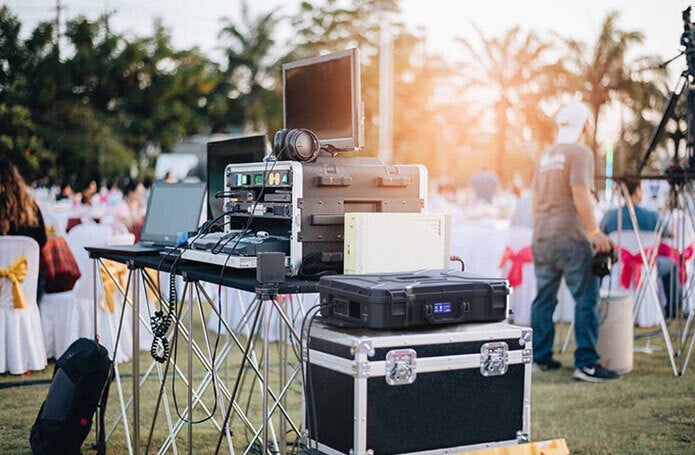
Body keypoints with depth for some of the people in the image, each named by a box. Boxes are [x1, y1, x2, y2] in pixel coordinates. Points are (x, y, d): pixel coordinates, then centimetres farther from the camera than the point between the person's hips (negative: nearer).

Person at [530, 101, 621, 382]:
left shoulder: (545, 156, 17)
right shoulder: (580, 153, -7)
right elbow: (580, 194, -16)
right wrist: (594, 231, -14)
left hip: (541, 239, 8)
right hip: (570, 238, -8)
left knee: (544, 299, 12)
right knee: (586, 300, -5)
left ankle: (540, 358, 17)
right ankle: (586, 364, -8)